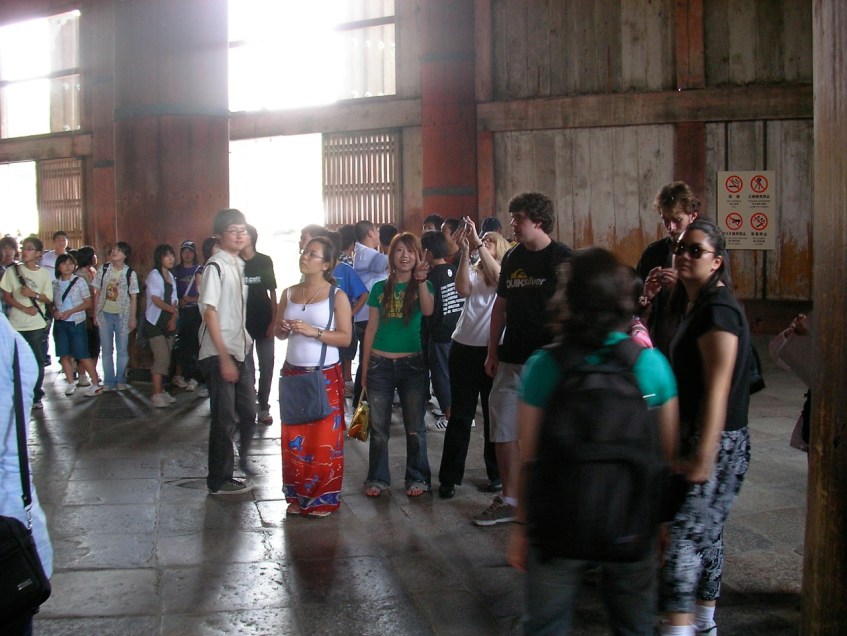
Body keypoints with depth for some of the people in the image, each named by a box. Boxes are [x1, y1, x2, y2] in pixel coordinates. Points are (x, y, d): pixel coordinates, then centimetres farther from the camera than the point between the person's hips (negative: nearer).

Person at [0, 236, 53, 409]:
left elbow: (48, 299, 3)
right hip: (15, 324, 0)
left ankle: (36, 396, 13)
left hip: (36, 325, 0)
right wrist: (25, 308, -13)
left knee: (37, 361, 1)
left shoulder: (44, 274, 1)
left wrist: (34, 294, -16)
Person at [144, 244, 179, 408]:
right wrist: (174, 310, -7)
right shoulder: (154, 275, -7)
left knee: (165, 359, 5)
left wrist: (174, 318, -4)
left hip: (168, 322, 7)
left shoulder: (171, 277, 14)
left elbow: (174, 301, 11)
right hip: (155, 322, -6)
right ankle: (156, 394, -10)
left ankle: (161, 390, 12)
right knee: (162, 358, -14)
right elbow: (156, 300, -14)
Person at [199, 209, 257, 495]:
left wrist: (245, 342, 12)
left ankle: (240, 461, 33)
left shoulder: (238, 265, 12)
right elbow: (210, 313, -16)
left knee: (248, 412, 14)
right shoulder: (216, 266, -13)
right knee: (225, 418, 0)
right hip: (219, 354, -8)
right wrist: (224, 358, -18)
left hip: (238, 351, 8)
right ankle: (219, 480, 12)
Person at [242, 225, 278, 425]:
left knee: (266, 365, 3)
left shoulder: (265, 261, 1)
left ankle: (264, 408, 12)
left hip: (264, 321, 0)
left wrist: (274, 320, -5)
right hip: (243, 322, 0)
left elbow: (272, 292, 2)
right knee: (246, 365, 5)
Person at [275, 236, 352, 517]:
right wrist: (284, 329, -7)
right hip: (293, 373, 4)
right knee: (293, 438, 7)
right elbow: (278, 332, 16)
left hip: (325, 376, -4)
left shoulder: (337, 296, -6)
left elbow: (345, 337, -10)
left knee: (324, 440, 0)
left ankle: (323, 499, 12)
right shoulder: (289, 294, 8)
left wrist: (313, 332, -21)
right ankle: (297, 497, 19)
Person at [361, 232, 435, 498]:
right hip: (380, 364, 2)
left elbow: (428, 310, -20)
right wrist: (364, 369, 9)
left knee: (415, 428, 5)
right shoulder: (380, 288, 7)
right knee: (378, 427, 7)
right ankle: (378, 478, 20)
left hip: (412, 364, -1)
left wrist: (421, 280, -34)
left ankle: (417, 478, 18)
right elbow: (371, 329, 9)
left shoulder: (423, 286, 2)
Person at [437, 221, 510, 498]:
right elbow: (463, 290, -11)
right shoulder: (472, 271, 9)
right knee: (460, 415, 5)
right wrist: (465, 252, -16)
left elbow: (497, 277, -19)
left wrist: (478, 243, -20)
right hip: (465, 348, 2)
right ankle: (449, 477, 12)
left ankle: (497, 473, 21)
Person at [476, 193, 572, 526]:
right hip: (511, 359, 6)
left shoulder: (562, 258, -7)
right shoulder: (512, 257, 11)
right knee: (503, 429, 8)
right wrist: (492, 352, 13)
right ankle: (509, 501, 20)